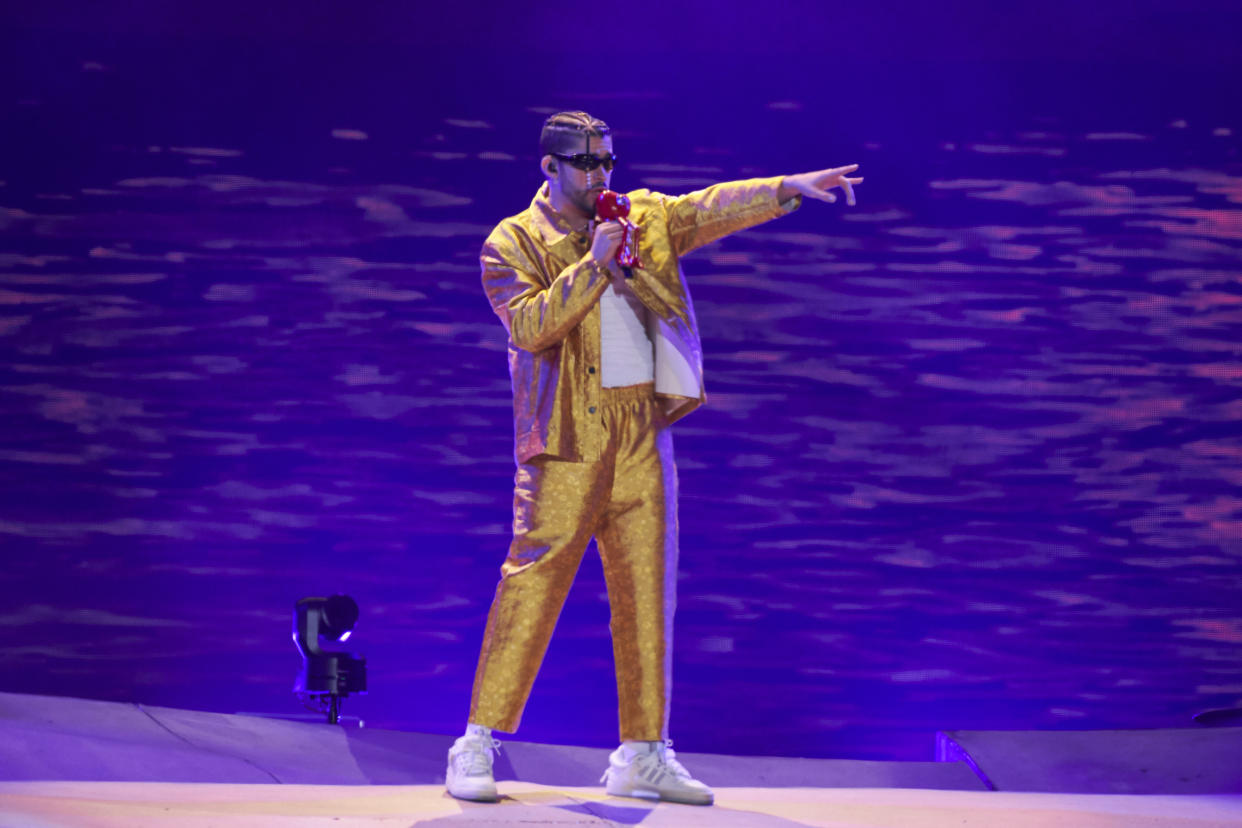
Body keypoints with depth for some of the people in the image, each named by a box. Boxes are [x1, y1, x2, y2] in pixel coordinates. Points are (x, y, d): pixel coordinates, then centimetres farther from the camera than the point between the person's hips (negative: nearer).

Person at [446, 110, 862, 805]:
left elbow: (709, 209, 6)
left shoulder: (644, 218, 15)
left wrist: (790, 188, -6)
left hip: (644, 434, 5)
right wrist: (594, 262, -16)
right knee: (532, 585, -8)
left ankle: (644, 755, 14)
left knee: (649, 591, 6)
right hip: (567, 436, -5)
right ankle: (477, 747, 0)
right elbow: (531, 326, -12)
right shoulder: (513, 243, 1)